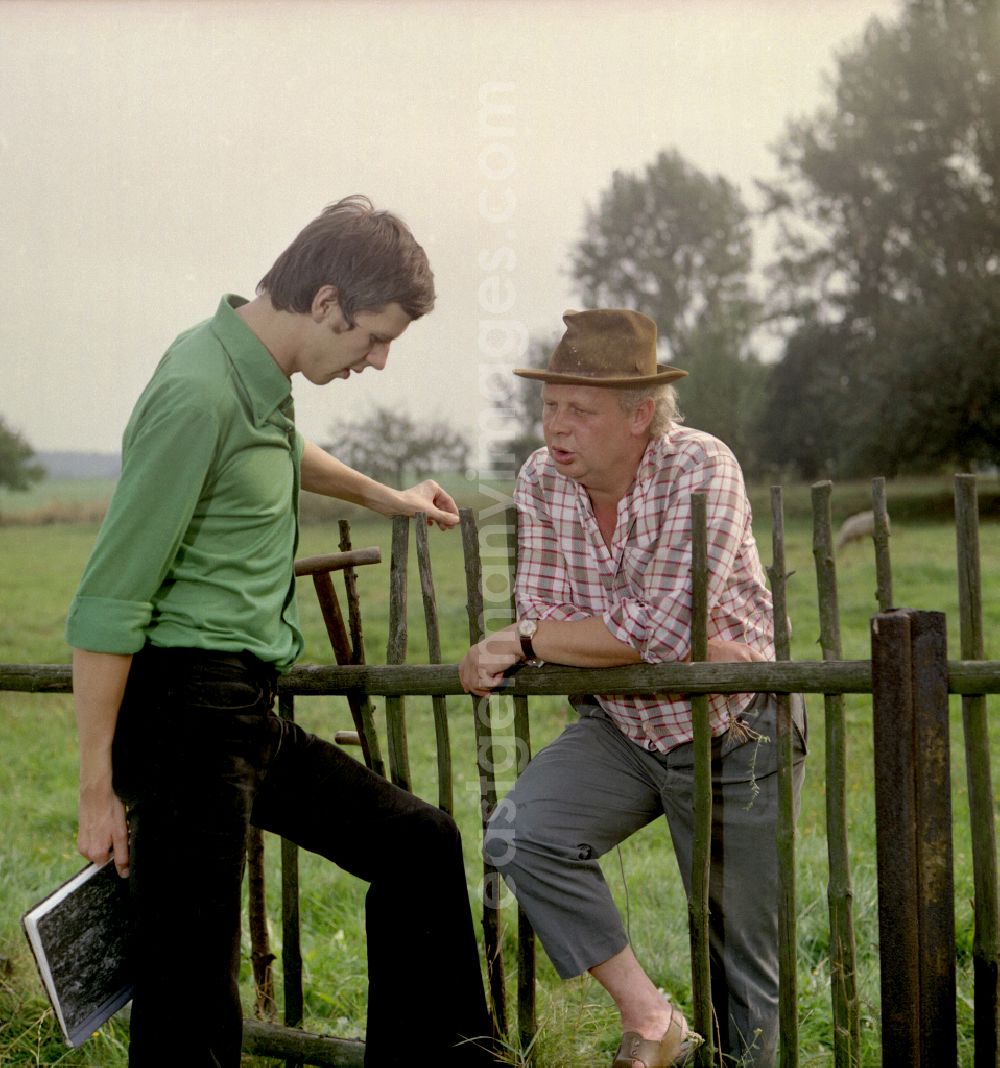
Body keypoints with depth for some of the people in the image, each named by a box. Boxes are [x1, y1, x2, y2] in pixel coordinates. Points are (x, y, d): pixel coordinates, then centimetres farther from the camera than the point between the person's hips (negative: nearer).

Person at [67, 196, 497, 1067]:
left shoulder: (260, 377, 10)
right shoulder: (199, 393, -19)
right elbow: (109, 602, -19)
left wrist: (381, 496, 51)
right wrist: (97, 789, -18)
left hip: (248, 716, 10)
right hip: (185, 707, -10)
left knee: (418, 845, 17)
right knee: (193, 995, -6)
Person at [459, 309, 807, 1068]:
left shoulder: (701, 469, -22)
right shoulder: (542, 482, -7)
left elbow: (657, 629, -29)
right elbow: (546, 621, -10)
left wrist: (522, 641, -20)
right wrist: (690, 648, -24)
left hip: (733, 733, -4)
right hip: (623, 728, 4)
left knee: (743, 961, 4)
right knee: (519, 836, -21)